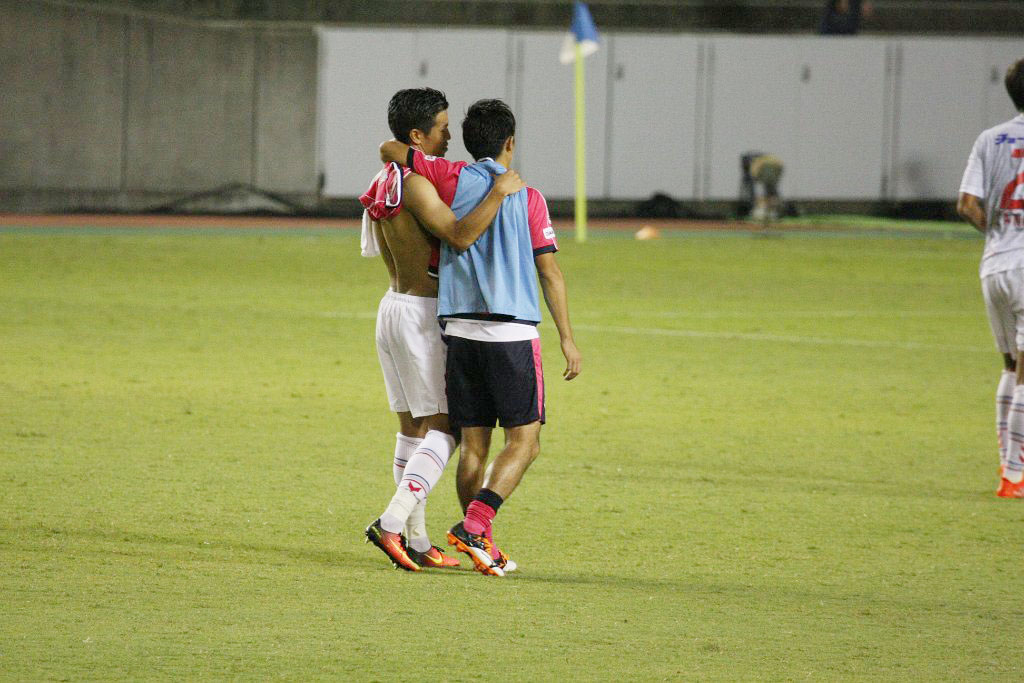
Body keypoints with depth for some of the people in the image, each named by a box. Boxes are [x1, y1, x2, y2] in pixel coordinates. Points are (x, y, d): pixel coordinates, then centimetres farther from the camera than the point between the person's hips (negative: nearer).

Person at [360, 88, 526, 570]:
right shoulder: (415, 183, -18)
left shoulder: (384, 182, 12)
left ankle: (417, 541, 9)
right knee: (445, 428, -6)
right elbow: (460, 236, -29)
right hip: (423, 314, -9)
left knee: (414, 430, 10)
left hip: (393, 307, 9)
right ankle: (393, 521, -18)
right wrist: (499, 192, -22)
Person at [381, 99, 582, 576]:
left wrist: (403, 164, 31)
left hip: (460, 329, 4)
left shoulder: (452, 179, 5)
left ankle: (483, 547, 10)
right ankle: (475, 526, -17)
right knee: (524, 441, 0)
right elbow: (550, 272, -2)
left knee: (474, 446, 9)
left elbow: (389, 149, 9)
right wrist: (567, 339, 1)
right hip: (513, 334, -4)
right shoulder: (527, 197, 0)